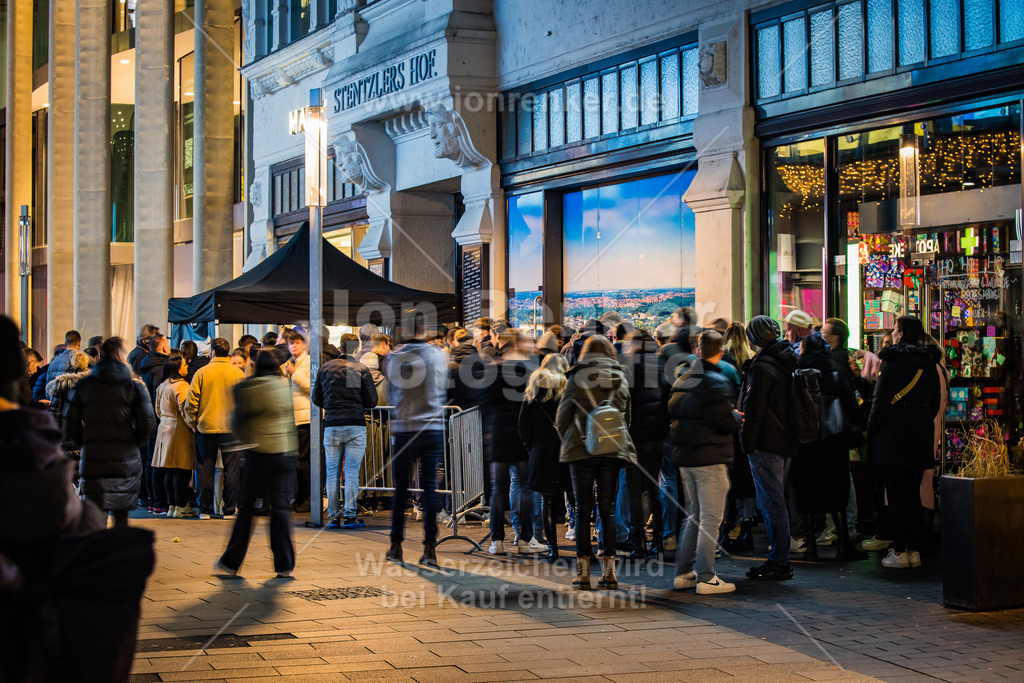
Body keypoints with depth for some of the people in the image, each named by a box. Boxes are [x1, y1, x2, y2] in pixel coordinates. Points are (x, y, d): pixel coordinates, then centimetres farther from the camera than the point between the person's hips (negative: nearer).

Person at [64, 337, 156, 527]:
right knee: (121, 515, 9)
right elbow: (147, 423, -9)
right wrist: (135, 443, 9)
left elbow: (70, 426, 2)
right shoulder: (134, 385, -1)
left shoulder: (83, 385, 4)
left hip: (93, 459, 1)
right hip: (126, 460, -1)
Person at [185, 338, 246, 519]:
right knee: (231, 470, 5)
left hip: (206, 428, 0)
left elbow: (191, 403, -3)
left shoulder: (202, 373, -3)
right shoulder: (238, 374, 0)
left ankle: (205, 509, 10)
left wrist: (193, 423, 9)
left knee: (206, 470, 7)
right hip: (232, 429, 0)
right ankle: (229, 510, 7)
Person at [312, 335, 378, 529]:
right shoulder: (361, 369, -1)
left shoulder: (326, 368, 6)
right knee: (352, 472, 1)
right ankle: (350, 516, 1)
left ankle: (333, 516, 8)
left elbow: (316, 399, 11)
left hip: (331, 426, 2)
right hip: (355, 426, -2)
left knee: (332, 473, 8)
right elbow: (372, 401, 0)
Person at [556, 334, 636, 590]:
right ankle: (609, 571, 3)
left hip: (581, 451, -3)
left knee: (583, 510, 2)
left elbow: (562, 418, 1)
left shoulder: (577, 379, -3)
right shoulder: (621, 379, 7)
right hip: (613, 450, 3)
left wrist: (569, 442, 16)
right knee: (607, 509, 7)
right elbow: (627, 416, 15)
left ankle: (583, 571, 1)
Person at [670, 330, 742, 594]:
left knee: (694, 515, 17)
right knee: (710, 519, -3)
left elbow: (672, 411, 13)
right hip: (710, 458, -8)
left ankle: (683, 572, 19)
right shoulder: (717, 382, -14)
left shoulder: (683, 380, 10)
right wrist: (738, 418, 1)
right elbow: (725, 420, -19)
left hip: (685, 456, 8)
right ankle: (705, 578, -3)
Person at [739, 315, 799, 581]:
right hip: (786, 442, 9)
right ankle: (780, 560, 19)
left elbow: (753, 412, -18)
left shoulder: (761, 367, -16)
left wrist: (748, 445, -12)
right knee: (774, 502, 15)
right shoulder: (788, 363, 12)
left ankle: (779, 563, -2)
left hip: (767, 446, -9)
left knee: (772, 504, -5)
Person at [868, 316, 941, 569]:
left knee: (896, 495, -4)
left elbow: (881, 399, -11)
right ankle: (914, 550, 13)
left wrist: (871, 431, -3)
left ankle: (899, 551, -4)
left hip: (894, 435, -6)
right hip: (921, 436, 6)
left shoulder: (893, 361, -10)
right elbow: (935, 402, 15)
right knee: (913, 494, 11)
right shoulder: (929, 364, 10)